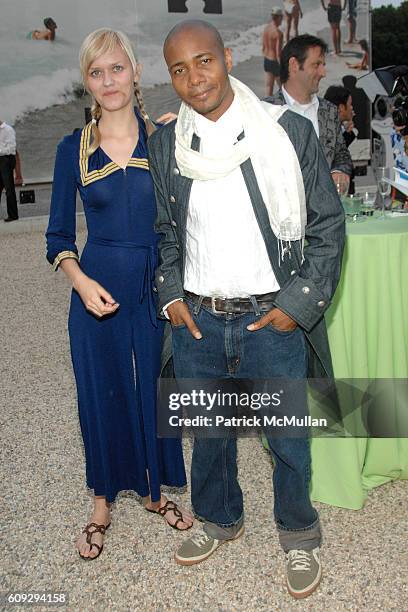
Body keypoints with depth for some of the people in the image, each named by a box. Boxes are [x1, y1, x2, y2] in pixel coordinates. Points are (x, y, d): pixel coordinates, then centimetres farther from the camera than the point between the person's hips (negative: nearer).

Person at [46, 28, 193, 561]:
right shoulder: (73, 149, -1)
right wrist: (81, 282, -14)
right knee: (100, 395, 10)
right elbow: (59, 236, 1)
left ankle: (155, 490, 37)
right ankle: (103, 503, 33)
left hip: (157, 288, 1)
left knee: (156, 390, 13)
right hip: (98, 291, 0)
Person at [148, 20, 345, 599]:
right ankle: (220, 519, 45)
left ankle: (298, 534, 38)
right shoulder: (164, 144, 2)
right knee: (208, 432, 19)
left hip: (273, 318, -2)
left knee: (288, 439, 10)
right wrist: (170, 295, 2)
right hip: (196, 320, 3)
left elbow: (327, 225, -3)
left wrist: (298, 304, -9)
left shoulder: (289, 132, -8)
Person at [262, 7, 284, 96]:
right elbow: (278, 54, -24)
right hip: (275, 63, -7)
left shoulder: (266, 28, 2)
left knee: (269, 87, 11)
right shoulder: (278, 33, -23)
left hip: (267, 61, 7)